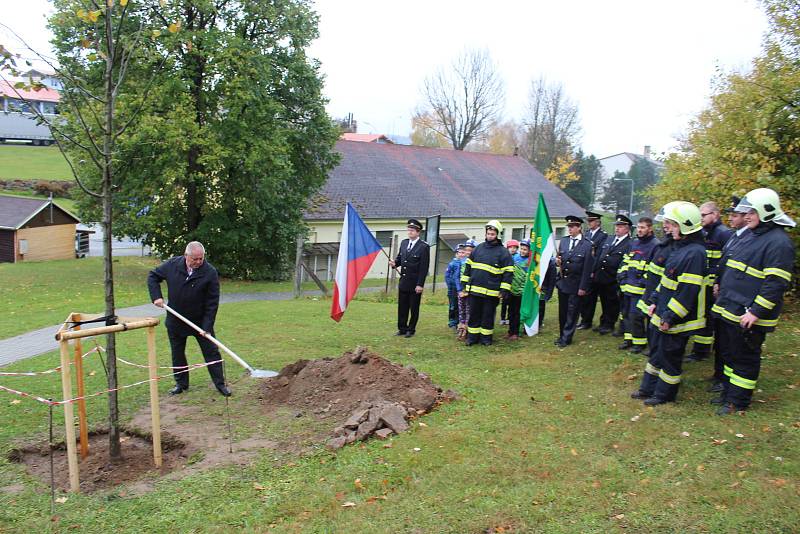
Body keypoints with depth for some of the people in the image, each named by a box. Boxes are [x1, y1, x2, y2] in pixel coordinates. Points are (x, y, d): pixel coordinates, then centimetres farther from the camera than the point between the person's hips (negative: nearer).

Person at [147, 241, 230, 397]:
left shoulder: (210, 272, -19)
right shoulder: (172, 265, -11)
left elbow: (212, 302, -17)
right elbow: (153, 276, 6)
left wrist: (207, 326, -21)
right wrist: (156, 296, -9)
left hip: (200, 321, -2)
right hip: (175, 321, 3)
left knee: (211, 352, 1)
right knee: (177, 353, 14)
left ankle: (220, 383, 11)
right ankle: (181, 383, 30)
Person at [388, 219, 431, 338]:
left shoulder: (424, 247, -11)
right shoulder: (403, 243, 9)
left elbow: (424, 268, -13)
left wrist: (420, 284, -16)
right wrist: (394, 263, -6)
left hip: (415, 283, -6)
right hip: (403, 281, 6)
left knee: (414, 308, 6)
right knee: (402, 307, 11)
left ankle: (411, 330, 18)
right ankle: (402, 328, 21)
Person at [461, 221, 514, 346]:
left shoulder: (503, 252, -2)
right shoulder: (478, 248, 10)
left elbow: (508, 273, -4)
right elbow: (468, 266, 16)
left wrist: (504, 290, -10)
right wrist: (465, 283, 12)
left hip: (491, 292, -4)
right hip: (474, 289, 4)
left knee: (488, 316, 5)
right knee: (474, 314, 9)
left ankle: (486, 337, 17)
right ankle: (472, 337, 18)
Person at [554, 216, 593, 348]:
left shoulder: (587, 244, -9)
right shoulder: (563, 241, 5)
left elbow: (587, 268, -10)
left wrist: (583, 287, -12)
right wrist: (557, 261, -11)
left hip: (575, 284, -4)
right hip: (562, 282, 4)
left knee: (572, 312, 3)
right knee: (562, 311, 13)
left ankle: (566, 338, 13)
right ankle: (562, 335, 25)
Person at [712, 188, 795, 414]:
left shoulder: (778, 242, -16)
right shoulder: (751, 236, 14)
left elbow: (776, 284, -22)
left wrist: (756, 312, -24)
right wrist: (721, 290, 20)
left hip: (748, 316, -9)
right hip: (729, 310, 9)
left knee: (744, 358, 3)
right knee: (728, 352, 19)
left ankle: (737, 401, 16)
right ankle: (728, 392, 34)